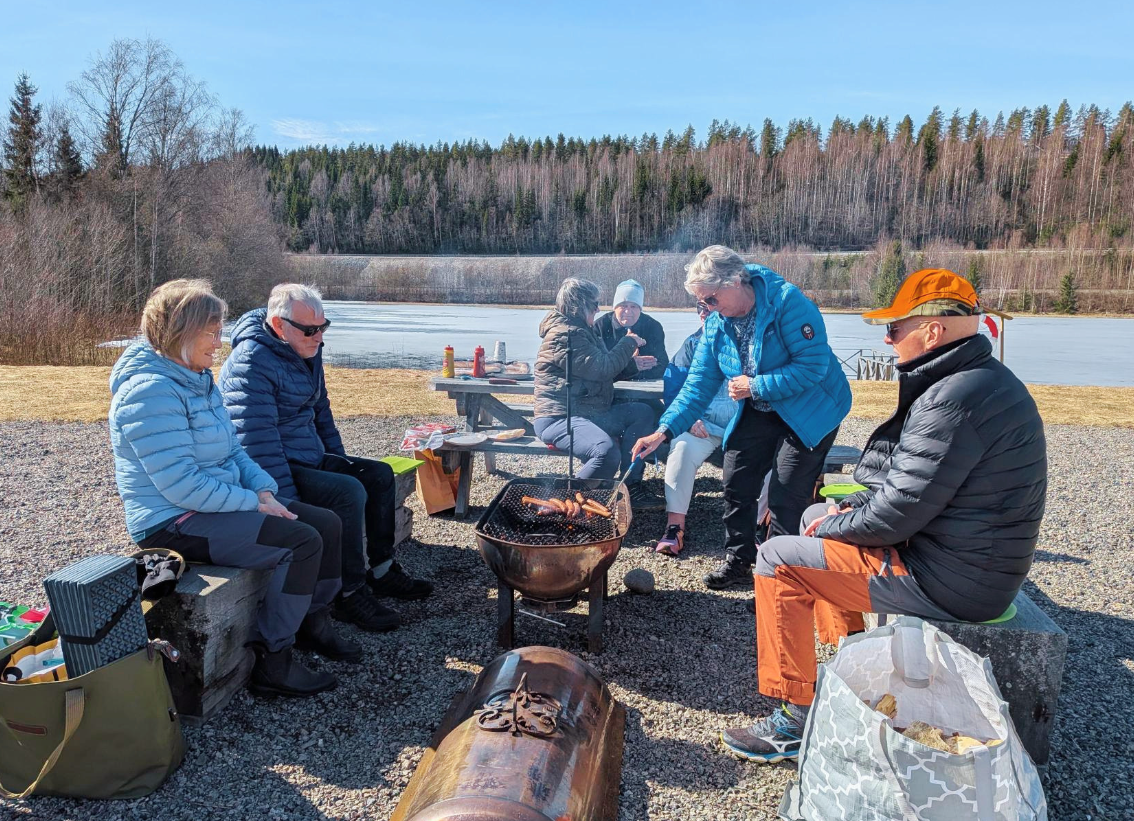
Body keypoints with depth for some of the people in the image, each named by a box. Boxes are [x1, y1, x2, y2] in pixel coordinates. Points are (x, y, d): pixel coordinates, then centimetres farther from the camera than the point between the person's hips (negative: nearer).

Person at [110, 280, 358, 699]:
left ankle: (312, 622, 22)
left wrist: (264, 490, -4)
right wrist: (254, 503, -19)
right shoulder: (150, 390, -21)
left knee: (326, 523, 3)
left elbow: (233, 449, 13)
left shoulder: (198, 379, 10)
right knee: (302, 542, -23)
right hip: (172, 523, -10)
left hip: (218, 504, 10)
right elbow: (182, 486, -26)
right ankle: (271, 663, -9)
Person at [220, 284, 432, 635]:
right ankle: (350, 594, -15)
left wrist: (342, 463, 17)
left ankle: (381, 571, 11)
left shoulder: (307, 351, 8)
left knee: (379, 474, 4)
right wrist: (289, 501, -27)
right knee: (348, 492, -27)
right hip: (275, 472, -10)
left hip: (311, 457, 10)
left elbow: (321, 411, 21)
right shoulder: (252, 363, -21)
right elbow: (259, 443, -26)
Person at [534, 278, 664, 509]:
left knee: (643, 413, 7)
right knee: (607, 451, -35)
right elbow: (602, 368, -20)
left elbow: (600, 372, 27)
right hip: (559, 418, -11)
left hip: (589, 412, 11)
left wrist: (633, 363, 13)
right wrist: (628, 343, -4)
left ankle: (631, 487, 1)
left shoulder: (581, 330, 19)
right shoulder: (565, 334, -15)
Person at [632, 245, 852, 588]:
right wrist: (664, 430, -16)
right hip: (758, 414, 7)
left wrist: (754, 387, -25)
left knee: (785, 497, -7)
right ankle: (738, 563, 25)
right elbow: (700, 383, -5)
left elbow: (814, 365, -28)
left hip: (810, 412, -6)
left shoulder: (787, 302, -25)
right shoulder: (716, 324, -5)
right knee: (737, 484, 7)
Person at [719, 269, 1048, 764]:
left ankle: (795, 718, 1)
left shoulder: (955, 399, -26)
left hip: (950, 581, -11)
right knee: (816, 515, 21)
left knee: (779, 559, -10)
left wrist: (834, 524, -8)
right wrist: (854, 508, 6)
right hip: (969, 559, 11)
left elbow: (897, 513, -26)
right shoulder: (981, 378, 9)